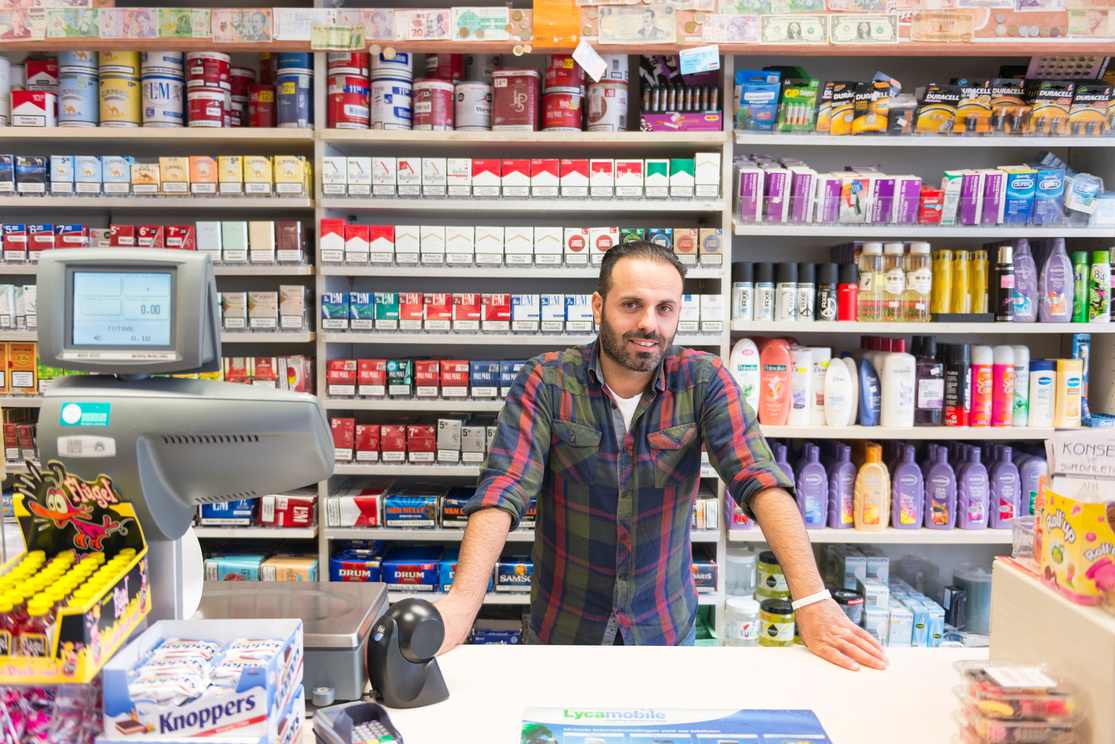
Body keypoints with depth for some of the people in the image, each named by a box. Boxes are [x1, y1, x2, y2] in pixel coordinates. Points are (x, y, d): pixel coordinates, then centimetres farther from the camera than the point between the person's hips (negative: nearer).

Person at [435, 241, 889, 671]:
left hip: (667, 628, 1)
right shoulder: (546, 382, -14)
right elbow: (504, 488, -25)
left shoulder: (703, 381, -11)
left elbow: (760, 479, -21)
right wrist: (464, 600, -40)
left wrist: (811, 599, -34)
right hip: (562, 630, -1)